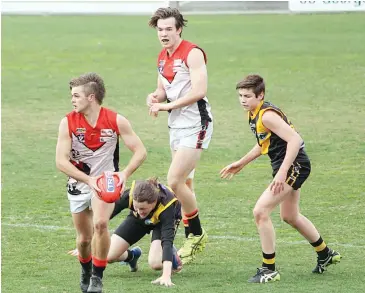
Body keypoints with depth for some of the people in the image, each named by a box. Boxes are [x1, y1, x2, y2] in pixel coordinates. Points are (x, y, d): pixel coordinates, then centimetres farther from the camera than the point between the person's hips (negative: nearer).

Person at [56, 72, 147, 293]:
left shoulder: (116, 121, -13)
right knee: (84, 238, 8)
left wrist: (125, 173, -26)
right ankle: (85, 273, 39)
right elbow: (61, 161, -15)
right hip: (78, 184, 2)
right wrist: (89, 179, -27)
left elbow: (140, 151, -9)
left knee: (100, 224, -27)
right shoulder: (68, 123, -12)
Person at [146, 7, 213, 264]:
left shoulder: (192, 53, -13)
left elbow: (199, 91, -23)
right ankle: (193, 238, 17)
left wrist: (167, 106, -19)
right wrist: (155, 97, 0)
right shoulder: (162, 57, 13)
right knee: (182, 185, 10)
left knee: (175, 181, -15)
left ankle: (197, 235, -1)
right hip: (176, 125, 9)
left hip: (195, 124, -9)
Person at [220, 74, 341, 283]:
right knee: (290, 216, 26)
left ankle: (269, 270, -8)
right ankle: (325, 254, 45)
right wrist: (241, 163, 24)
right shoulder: (254, 114, 7)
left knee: (260, 212, -15)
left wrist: (282, 173, -35)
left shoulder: (267, 115, -23)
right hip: (292, 167, 11)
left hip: (294, 166, -11)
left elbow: (295, 140, -31)